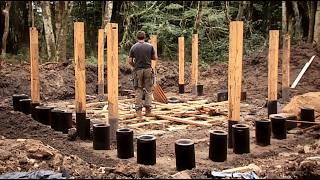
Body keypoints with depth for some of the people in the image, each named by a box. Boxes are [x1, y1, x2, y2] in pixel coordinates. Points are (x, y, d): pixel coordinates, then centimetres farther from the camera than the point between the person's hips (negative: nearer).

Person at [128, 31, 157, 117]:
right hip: (148, 69, 0)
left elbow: (130, 61, 0)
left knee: (138, 91, 6)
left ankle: (138, 110, 4)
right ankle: (148, 110, 4)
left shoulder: (133, 47, -1)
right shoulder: (150, 46, 0)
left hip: (138, 70, 0)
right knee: (148, 90, 6)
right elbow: (155, 58, 8)